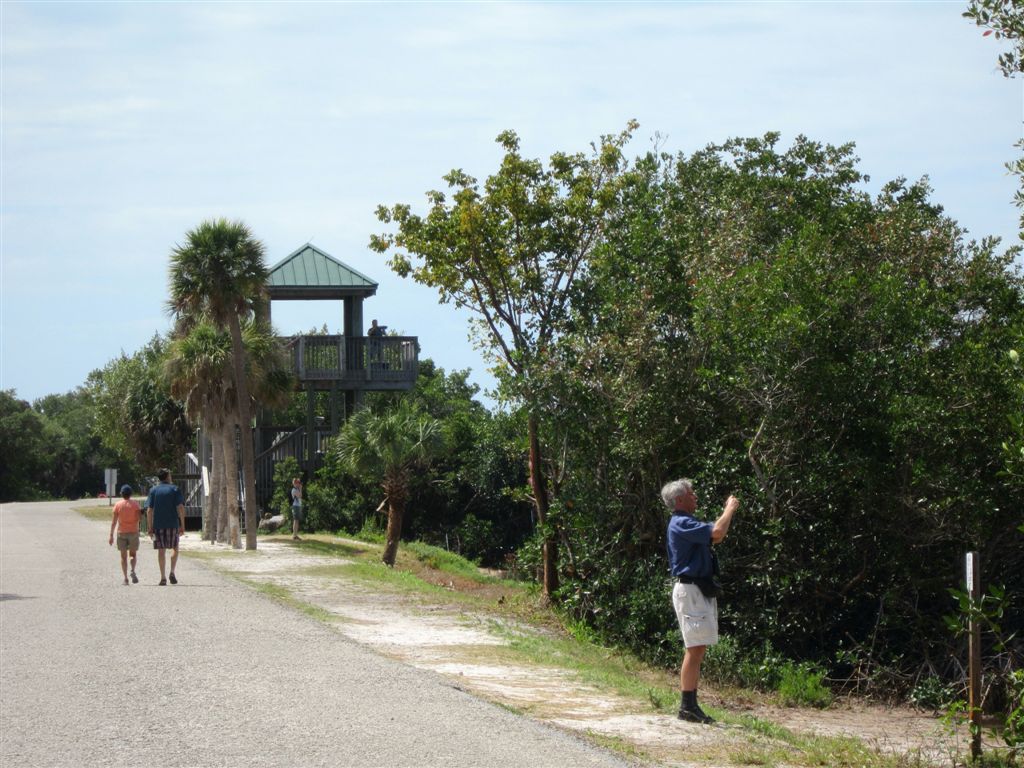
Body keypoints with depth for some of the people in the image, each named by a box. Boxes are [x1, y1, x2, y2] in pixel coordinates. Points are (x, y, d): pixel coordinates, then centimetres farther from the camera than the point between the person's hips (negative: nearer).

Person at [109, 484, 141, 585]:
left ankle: (125, 578, -1)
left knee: (123, 556, 6)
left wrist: (111, 536, 1)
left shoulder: (118, 505, -1)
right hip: (133, 532, 0)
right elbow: (140, 518, -10)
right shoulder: (135, 505, -3)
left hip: (121, 533, 0)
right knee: (133, 554, 11)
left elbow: (114, 521, -3)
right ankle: (133, 571, -17)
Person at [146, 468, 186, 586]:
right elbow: (180, 508, -7)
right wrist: (182, 525, -3)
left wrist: (150, 528, 4)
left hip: (158, 525, 1)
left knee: (161, 550, 5)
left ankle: (163, 578, 1)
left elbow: (149, 510, 0)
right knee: (174, 548, 15)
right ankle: (172, 573, 1)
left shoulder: (153, 490, 5)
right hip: (173, 524, -1)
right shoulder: (174, 489, 0)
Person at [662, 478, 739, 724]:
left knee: (698, 649, 10)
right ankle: (687, 707, -12)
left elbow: (716, 536, 29)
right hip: (690, 590, -11)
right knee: (695, 649, -11)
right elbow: (717, 533, -26)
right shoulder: (681, 524, -15)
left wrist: (727, 511, 20)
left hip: (701, 591, 11)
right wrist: (730, 510, -11)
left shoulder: (686, 523, 19)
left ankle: (690, 704, 13)